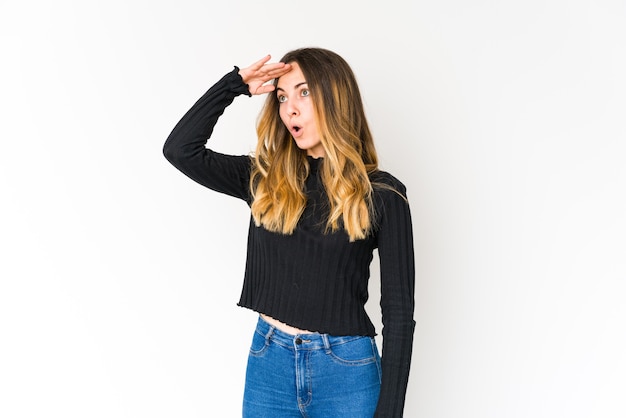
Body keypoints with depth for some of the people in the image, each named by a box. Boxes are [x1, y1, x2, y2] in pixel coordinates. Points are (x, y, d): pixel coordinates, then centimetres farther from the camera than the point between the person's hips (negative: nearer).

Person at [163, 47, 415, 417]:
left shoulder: (382, 194, -5)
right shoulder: (264, 179, 5)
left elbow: (399, 311, -6)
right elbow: (180, 149, -3)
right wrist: (234, 84, -4)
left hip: (346, 370, -3)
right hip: (267, 361, 3)